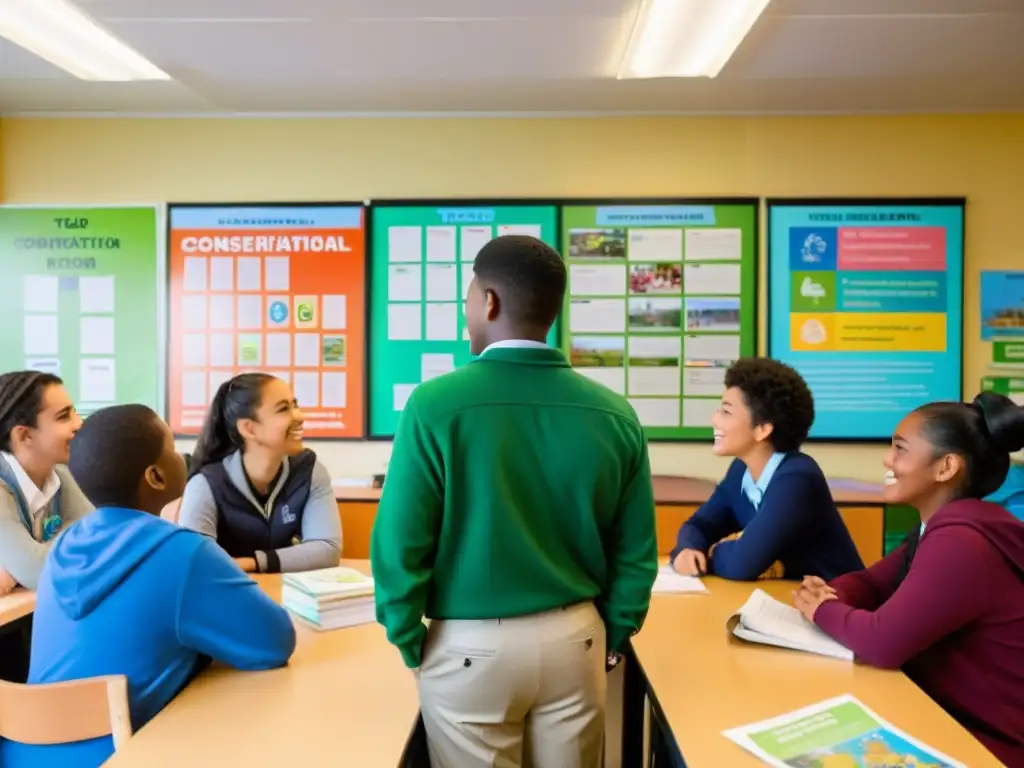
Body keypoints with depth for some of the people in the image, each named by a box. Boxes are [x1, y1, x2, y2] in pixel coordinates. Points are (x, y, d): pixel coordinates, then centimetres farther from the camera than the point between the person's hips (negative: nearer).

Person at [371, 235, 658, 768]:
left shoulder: (436, 405, -18)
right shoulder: (613, 414, -7)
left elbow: (401, 543, -14)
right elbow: (636, 551, -1)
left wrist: (409, 640, 0)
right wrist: (614, 635, 13)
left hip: (470, 644, -3)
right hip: (575, 636, 3)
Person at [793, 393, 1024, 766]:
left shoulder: (959, 543, -28)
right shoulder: (939, 528, 6)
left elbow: (883, 643, -33)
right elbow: (869, 582, 11)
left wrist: (822, 610, -14)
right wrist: (828, 594, -12)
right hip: (949, 717, 8)